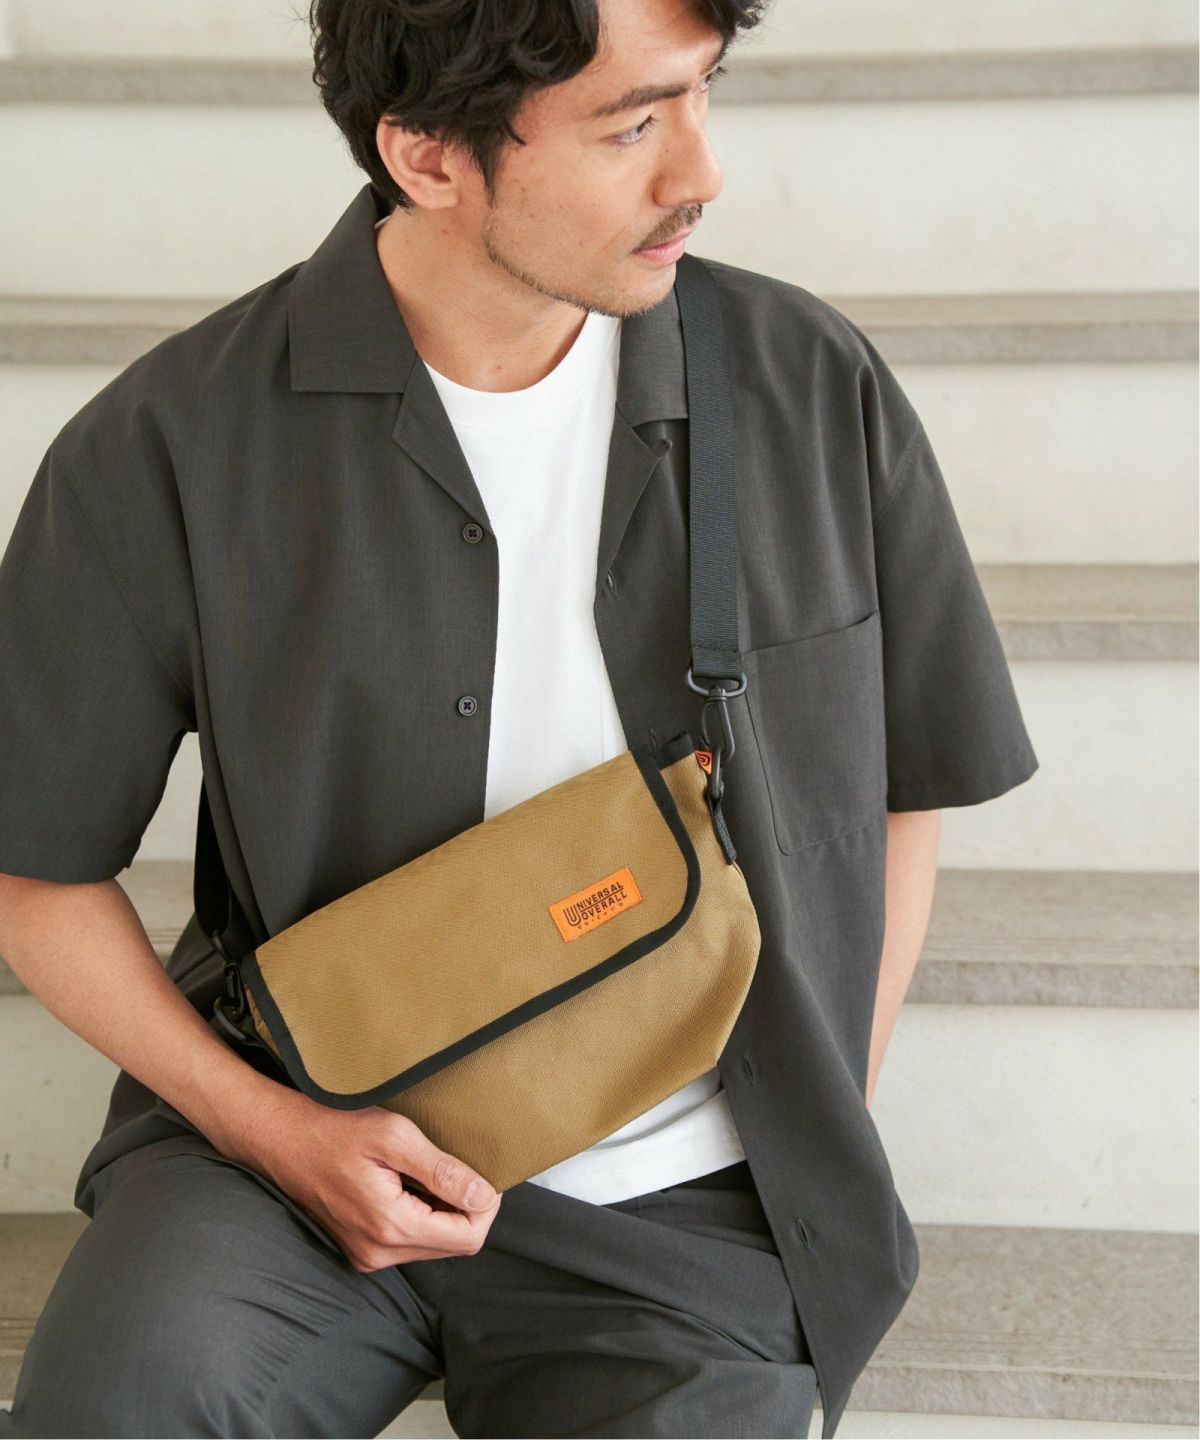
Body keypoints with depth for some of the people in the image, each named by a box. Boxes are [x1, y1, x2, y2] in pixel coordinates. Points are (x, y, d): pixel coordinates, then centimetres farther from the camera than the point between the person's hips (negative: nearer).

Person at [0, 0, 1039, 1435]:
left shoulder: (814, 387, -2)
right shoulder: (169, 446, -10)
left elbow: (901, 788, 10)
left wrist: (818, 1143, 4)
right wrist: (269, 1127, -10)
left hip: (686, 1206, 2)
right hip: (317, 1127, -1)